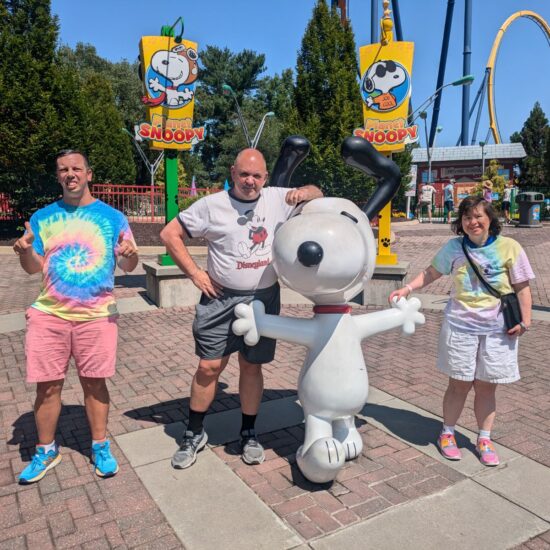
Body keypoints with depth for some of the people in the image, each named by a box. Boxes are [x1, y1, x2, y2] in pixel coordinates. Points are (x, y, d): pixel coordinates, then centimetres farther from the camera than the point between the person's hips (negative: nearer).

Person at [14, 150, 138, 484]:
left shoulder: (112, 216, 3)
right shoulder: (43, 218, 8)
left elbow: (128, 266, 3)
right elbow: (34, 267, 9)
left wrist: (130, 254, -20)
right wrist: (25, 251, -13)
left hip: (98, 315, -1)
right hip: (49, 315, 2)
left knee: (94, 382, 6)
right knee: (47, 385, 7)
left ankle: (101, 447, 23)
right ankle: (47, 451, 26)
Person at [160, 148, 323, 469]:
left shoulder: (277, 199, 3)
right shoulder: (212, 205, -4)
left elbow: (318, 195, 14)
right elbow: (170, 234, 0)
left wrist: (304, 192, -11)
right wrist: (194, 273, -5)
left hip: (264, 299, 2)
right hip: (221, 299, -1)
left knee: (252, 367, 12)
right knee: (209, 368, 4)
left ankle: (249, 434, 29)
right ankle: (195, 434, 24)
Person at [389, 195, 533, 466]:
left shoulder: (509, 247, -4)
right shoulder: (454, 248, -1)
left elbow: (522, 287, 0)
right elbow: (431, 273, 9)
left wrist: (524, 321, -7)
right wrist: (407, 288, -4)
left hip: (497, 331, 0)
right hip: (460, 327, 0)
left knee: (487, 387, 9)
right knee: (459, 384, 7)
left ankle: (484, 439, 26)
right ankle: (447, 434, 26)